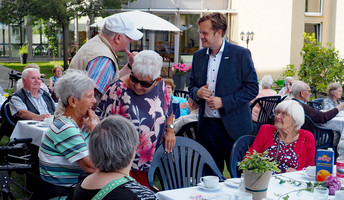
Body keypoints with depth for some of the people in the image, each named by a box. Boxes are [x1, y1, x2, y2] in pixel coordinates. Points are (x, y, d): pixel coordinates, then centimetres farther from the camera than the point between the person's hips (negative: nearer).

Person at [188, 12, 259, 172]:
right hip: (206, 125, 4)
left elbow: (252, 88, -7)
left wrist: (223, 102, -15)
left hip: (233, 127, -4)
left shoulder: (241, 54, -5)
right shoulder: (198, 56, 10)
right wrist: (197, 92, -6)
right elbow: (192, 86, 19)